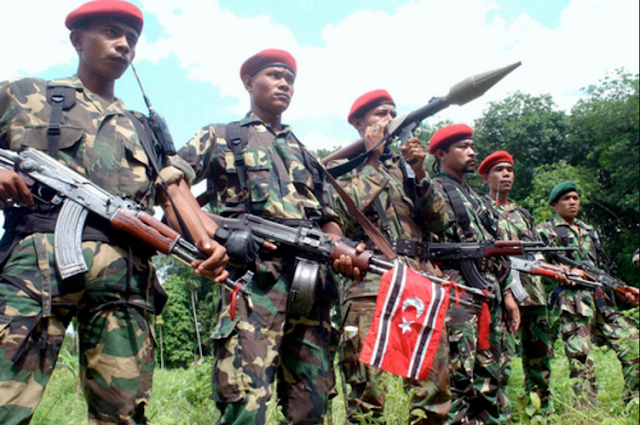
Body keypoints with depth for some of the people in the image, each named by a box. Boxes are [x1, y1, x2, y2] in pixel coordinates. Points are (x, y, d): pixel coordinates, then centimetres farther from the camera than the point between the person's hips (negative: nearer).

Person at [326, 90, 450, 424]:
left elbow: (437, 221, 15)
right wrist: (372, 158, -1)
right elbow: (349, 214, -9)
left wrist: (419, 172, 1)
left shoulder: (403, 164, 23)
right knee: (366, 389, -5)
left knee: (436, 382, 4)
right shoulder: (341, 165, 11)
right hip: (369, 279, -4)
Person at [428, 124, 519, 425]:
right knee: (457, 381, -8)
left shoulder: (475, 197, 24)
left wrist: (507, 293, 19)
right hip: (456, 296, -8)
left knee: (490, 378, 13)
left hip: (490, 298, 9)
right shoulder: (434, 191, -2)